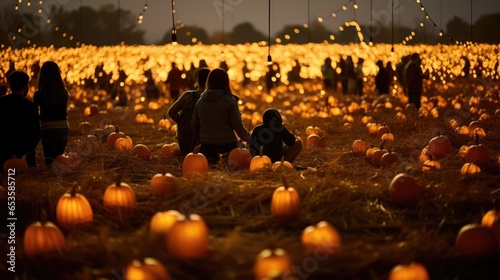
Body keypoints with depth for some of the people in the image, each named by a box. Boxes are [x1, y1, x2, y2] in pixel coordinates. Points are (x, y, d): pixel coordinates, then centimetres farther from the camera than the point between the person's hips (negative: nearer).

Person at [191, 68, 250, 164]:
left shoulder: (200, 101, 7)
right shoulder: (230, 101, -4)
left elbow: (193, 125, 15)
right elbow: (238, 126, -3)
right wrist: (247, 137, 15)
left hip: (206, 145, 4)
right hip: (227, 144, -4)